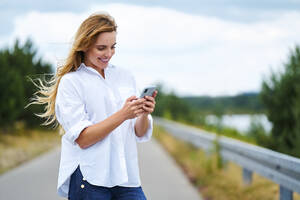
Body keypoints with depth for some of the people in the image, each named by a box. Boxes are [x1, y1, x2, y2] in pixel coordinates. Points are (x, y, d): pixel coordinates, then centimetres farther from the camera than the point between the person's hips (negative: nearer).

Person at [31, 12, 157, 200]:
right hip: (89, 180, -4)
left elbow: (141, 134, 12)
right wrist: (123, 115, -19)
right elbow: (82, 138, -11)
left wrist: (144, 115, -10)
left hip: (126, 176, 4)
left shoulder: (125, 77, 12)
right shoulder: (70, 82, -1)